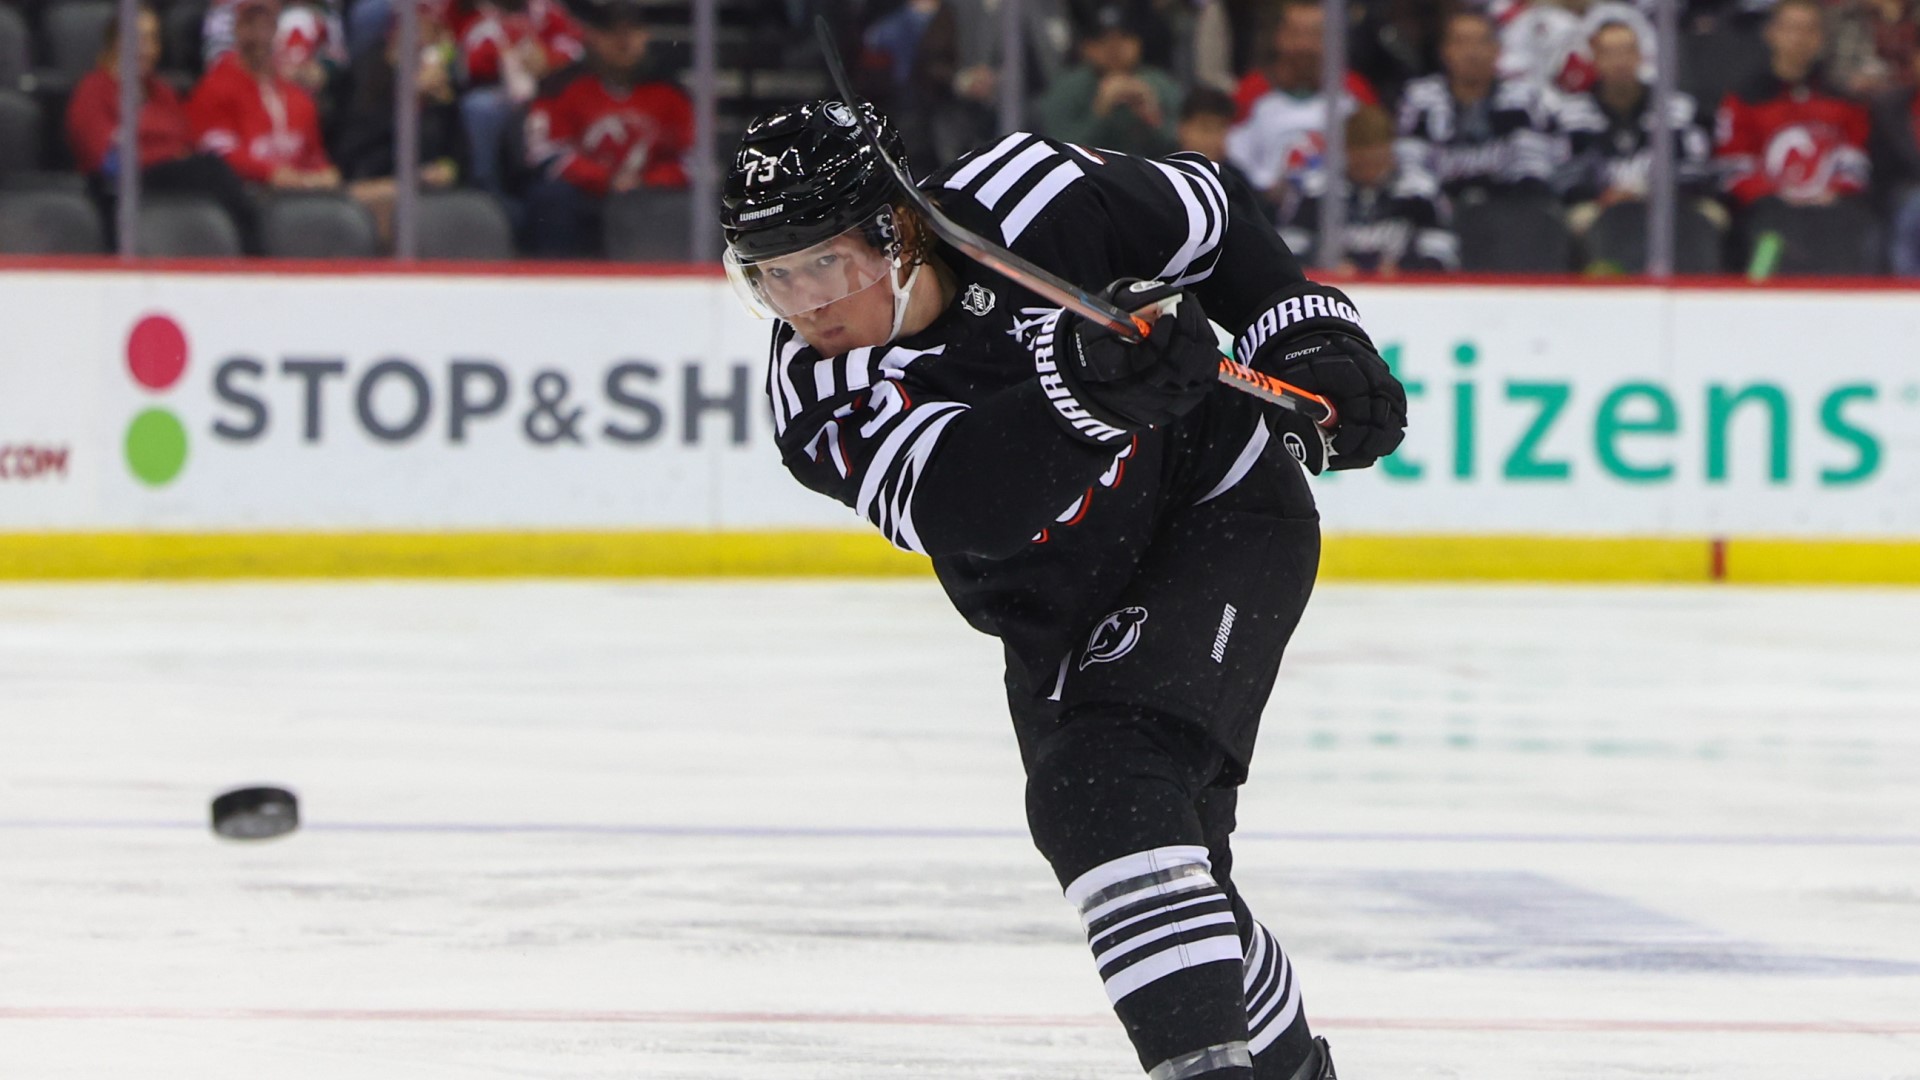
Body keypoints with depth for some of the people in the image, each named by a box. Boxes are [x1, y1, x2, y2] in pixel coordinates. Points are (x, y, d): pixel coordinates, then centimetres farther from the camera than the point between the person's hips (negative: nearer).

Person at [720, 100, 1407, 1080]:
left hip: (1222, 511, -4)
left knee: (1111, 787, -25)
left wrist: (1309, 338, -8)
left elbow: (1207, 212, -1)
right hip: (1061, 620, 4)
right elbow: (972, 506, -37)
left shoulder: (1021, 201, -21)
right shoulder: (815, 397, -18)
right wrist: (1085, 382, -52)